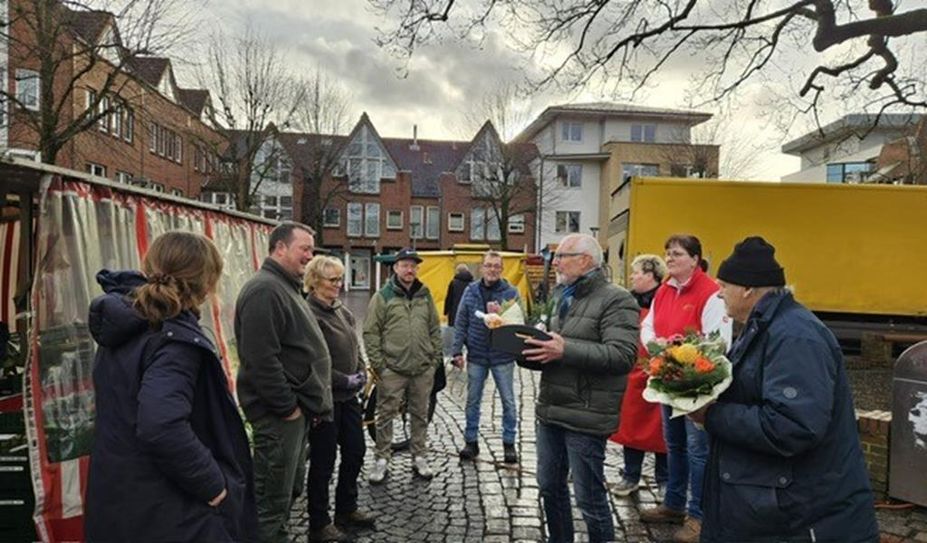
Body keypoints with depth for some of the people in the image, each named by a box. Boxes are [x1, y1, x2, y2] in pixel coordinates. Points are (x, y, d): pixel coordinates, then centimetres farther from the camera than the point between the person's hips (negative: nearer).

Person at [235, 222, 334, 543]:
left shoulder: (287, 287, 16)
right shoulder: (265, 290, -18)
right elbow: (262, 359, -26)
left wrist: (309, 402, 18)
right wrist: (287, 406, -20)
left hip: (296, 408, 11)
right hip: (279, 413, -11)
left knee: (288, 489, 20)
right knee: (272, 499, 1)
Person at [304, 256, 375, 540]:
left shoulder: (343, 311, 9)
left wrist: (361, 373, 2)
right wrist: (346, 381, -17)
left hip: (348, 396, 8)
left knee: (355, 452, 16)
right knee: (323, 461, 5)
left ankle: (346, 510, 34)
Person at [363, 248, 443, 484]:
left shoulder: (425, 295, 9)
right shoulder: (383, 296, -3)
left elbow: (435, 329, 14)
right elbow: (371, 333, -4)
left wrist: (436, 359, 8)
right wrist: (377, 364, -8)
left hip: (422, 369, 4)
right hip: (391, 369, -3)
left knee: (420, 415, 12)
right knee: (386, 415, 4)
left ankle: (419, 458, 25)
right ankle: (382, 460, 17)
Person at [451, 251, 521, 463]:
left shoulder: (511, 292, -5)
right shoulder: (471, 291, 1)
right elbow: (461, 323, 3)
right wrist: (457, 351, -1)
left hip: (503, 356, -2)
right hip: (476, 356, 2)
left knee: (508, 401, 8)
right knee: (472, 400, 12)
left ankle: (509, 443, 22)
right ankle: (471, 441, 25)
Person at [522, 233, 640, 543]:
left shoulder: (616, 300, -11)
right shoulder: (563, 297, 17)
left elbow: (622, 355, -22)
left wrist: (566, 351, -27)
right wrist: (534, 347, 3)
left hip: (585, 416, -8)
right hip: (550, 410, 8)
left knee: (589, 498, 4)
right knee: (550, 486, 18)